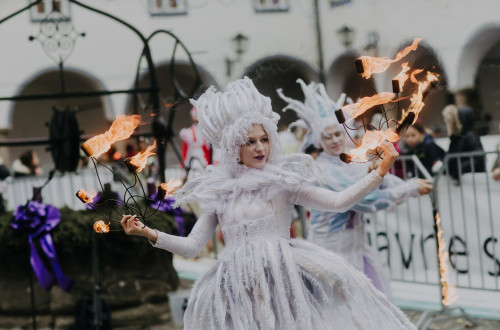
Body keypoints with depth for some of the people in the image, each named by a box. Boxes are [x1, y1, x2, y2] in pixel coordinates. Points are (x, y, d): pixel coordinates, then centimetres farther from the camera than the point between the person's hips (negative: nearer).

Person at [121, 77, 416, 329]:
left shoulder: (283, 181, 5)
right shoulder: (219, 192, 11)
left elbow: (339, 201, -2)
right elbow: (192, 246, 13)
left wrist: (380, 172, -9)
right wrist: (148, 233, 2)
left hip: (284, 279, -1)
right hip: (238, 290, 2)